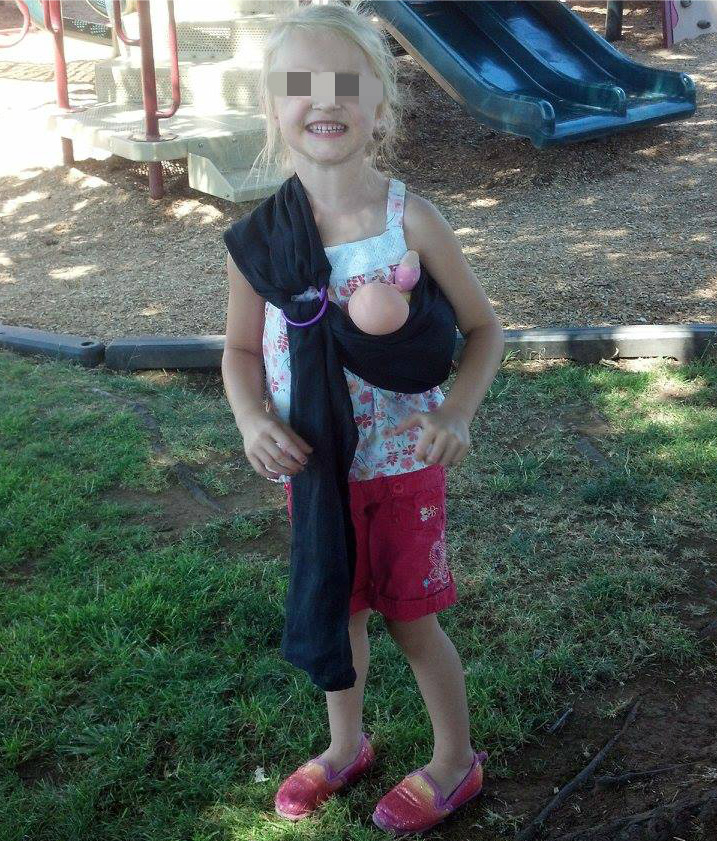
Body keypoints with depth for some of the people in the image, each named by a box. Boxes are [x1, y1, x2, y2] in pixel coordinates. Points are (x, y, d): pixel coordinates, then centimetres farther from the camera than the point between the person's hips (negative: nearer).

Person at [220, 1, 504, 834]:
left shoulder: (411, 220, -16)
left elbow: (483, 330, -7)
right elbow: (241, 347, 3)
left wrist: (457, 412, -22)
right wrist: (251, 420, -16)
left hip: (403, 462, -3)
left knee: (412, 618, 11)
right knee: (336, 609, 20)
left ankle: (455, 761, 37)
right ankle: (345, 746, 47)